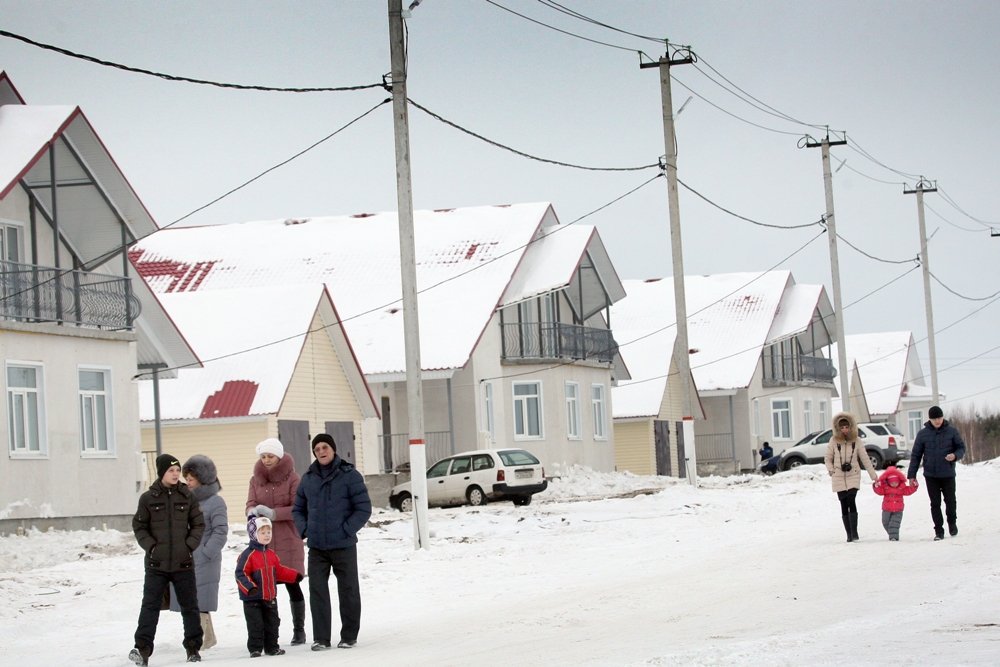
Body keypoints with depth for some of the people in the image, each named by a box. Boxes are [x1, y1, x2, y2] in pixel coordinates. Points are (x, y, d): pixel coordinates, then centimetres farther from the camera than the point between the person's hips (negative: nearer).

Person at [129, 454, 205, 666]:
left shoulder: (187, 496, 2)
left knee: (190, 606, 7)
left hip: (183, 563, 1)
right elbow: (139, 526, 5)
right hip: (156, 563, -1)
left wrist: (190, 545, -6)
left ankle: (193, 648, 18)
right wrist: (150, 546, -8)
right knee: (150, 606, -6)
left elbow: (198, 524, 7)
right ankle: (142, 649, -9)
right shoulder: (148, 498, -1)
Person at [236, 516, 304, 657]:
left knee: (272, 623, 13)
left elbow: (279, 571, 21)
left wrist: (295, 576, 17)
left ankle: (272, 647, 23)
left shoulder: (271, 555, 9)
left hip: (270, 598, 7)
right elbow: (240, 574, -19)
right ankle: (255, 649, 4)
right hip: (252, 599, -7)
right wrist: (250, 588, -32)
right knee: (255, 625, -4)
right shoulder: (248, 555, -14)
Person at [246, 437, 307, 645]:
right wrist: (253, 511, -19)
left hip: (288, 541, -3)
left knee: (292, 584, 1)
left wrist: (273, 513, -21)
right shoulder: (256, 479, 9)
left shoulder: (292, 478, -4)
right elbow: (250, 504, 5)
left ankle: (299, 630, 10)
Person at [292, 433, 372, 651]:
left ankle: (349, 636, 16)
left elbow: (364, 508, -5)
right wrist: (304, 529, 2)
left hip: (343, 546, -3)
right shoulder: (308, 478, 9)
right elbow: (298, 509, 19)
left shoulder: (349, 475, -4)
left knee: (348, 591, 6)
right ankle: (320, 638, 2)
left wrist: (346, 530, -13)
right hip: (316, 547, 3)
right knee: (317, 591, -2)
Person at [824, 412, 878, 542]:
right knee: (844, 506, 4)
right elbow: (827, 458, 10)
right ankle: (849, 534, 10)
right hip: (839, 478, 2)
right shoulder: (834, 441, 0)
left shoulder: (856, 442, -1)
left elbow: (865, 459, 2)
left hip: (853, 476, -2)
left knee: (851, 502, -18)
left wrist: (874, 476, 1)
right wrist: (831, 470, -5)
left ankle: (854, 533, -19)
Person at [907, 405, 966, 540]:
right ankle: (939, 531, 8)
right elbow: (916, 455, 5)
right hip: (931, 475, 1)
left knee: (950, 501, 5)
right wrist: (911, 474, 2)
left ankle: (952, 523, 31)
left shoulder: (952, 431, -2)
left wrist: (955, 455, -19)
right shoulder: (923, 434, 0)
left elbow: (961, 448, 4)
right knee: (935, 504, 2)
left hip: (948, 474, -1)